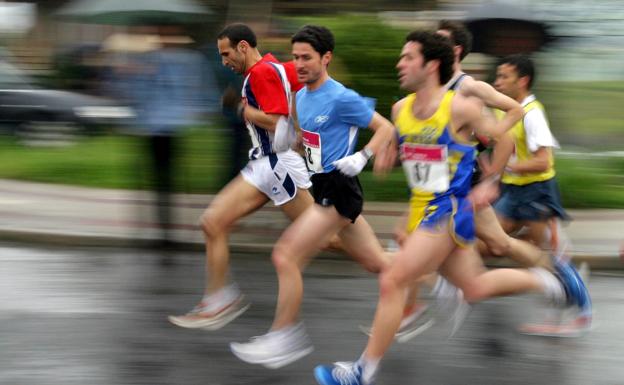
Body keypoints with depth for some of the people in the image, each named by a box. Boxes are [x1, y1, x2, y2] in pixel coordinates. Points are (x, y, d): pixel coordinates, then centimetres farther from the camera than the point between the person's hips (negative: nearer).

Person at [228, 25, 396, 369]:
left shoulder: (341, 98, -15)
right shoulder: (301, 96, 10)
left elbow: (386, 128, -9)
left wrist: (362, 157, -22)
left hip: (338, 191, -9)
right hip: (324, 189, 9)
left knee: (285, 256, -15)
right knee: (376, 263, 16)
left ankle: (283, 338, -7)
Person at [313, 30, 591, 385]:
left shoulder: (459, 108, -15)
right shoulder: (401, 109, 3)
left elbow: (503, 139, -3)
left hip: (448, 212, -8)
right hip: (423, 209, 8)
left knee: (392, 282, -13)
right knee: (474, 288, 18)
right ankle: (549, 281, 36)